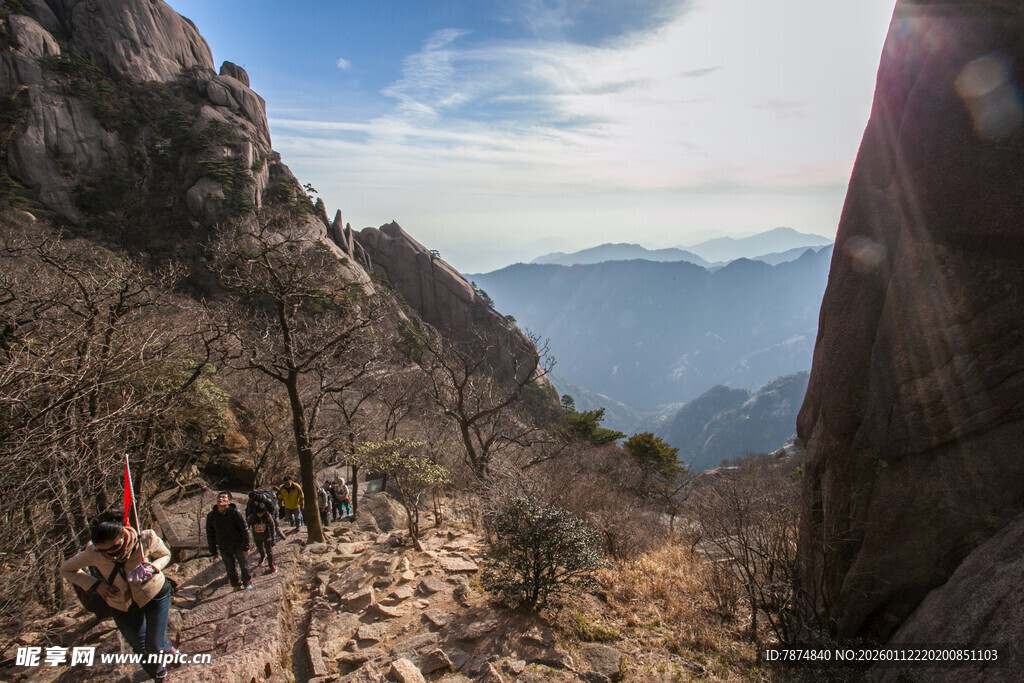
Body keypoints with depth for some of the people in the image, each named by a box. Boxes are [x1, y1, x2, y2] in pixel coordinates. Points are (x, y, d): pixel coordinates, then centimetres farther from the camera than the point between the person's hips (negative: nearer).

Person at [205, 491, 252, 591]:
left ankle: (247, 583, 36)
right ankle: (236, 585, 38)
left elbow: (244, 530, -12)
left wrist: (245, 547, -11)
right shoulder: (211, 516, -9)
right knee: (230, 568, 14)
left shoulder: (235, 513, -19)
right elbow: (210, 535, 3)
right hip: (223, 549, 2)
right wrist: (213, 551, 4)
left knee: (244, 565, 13)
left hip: (238, 546, -2)